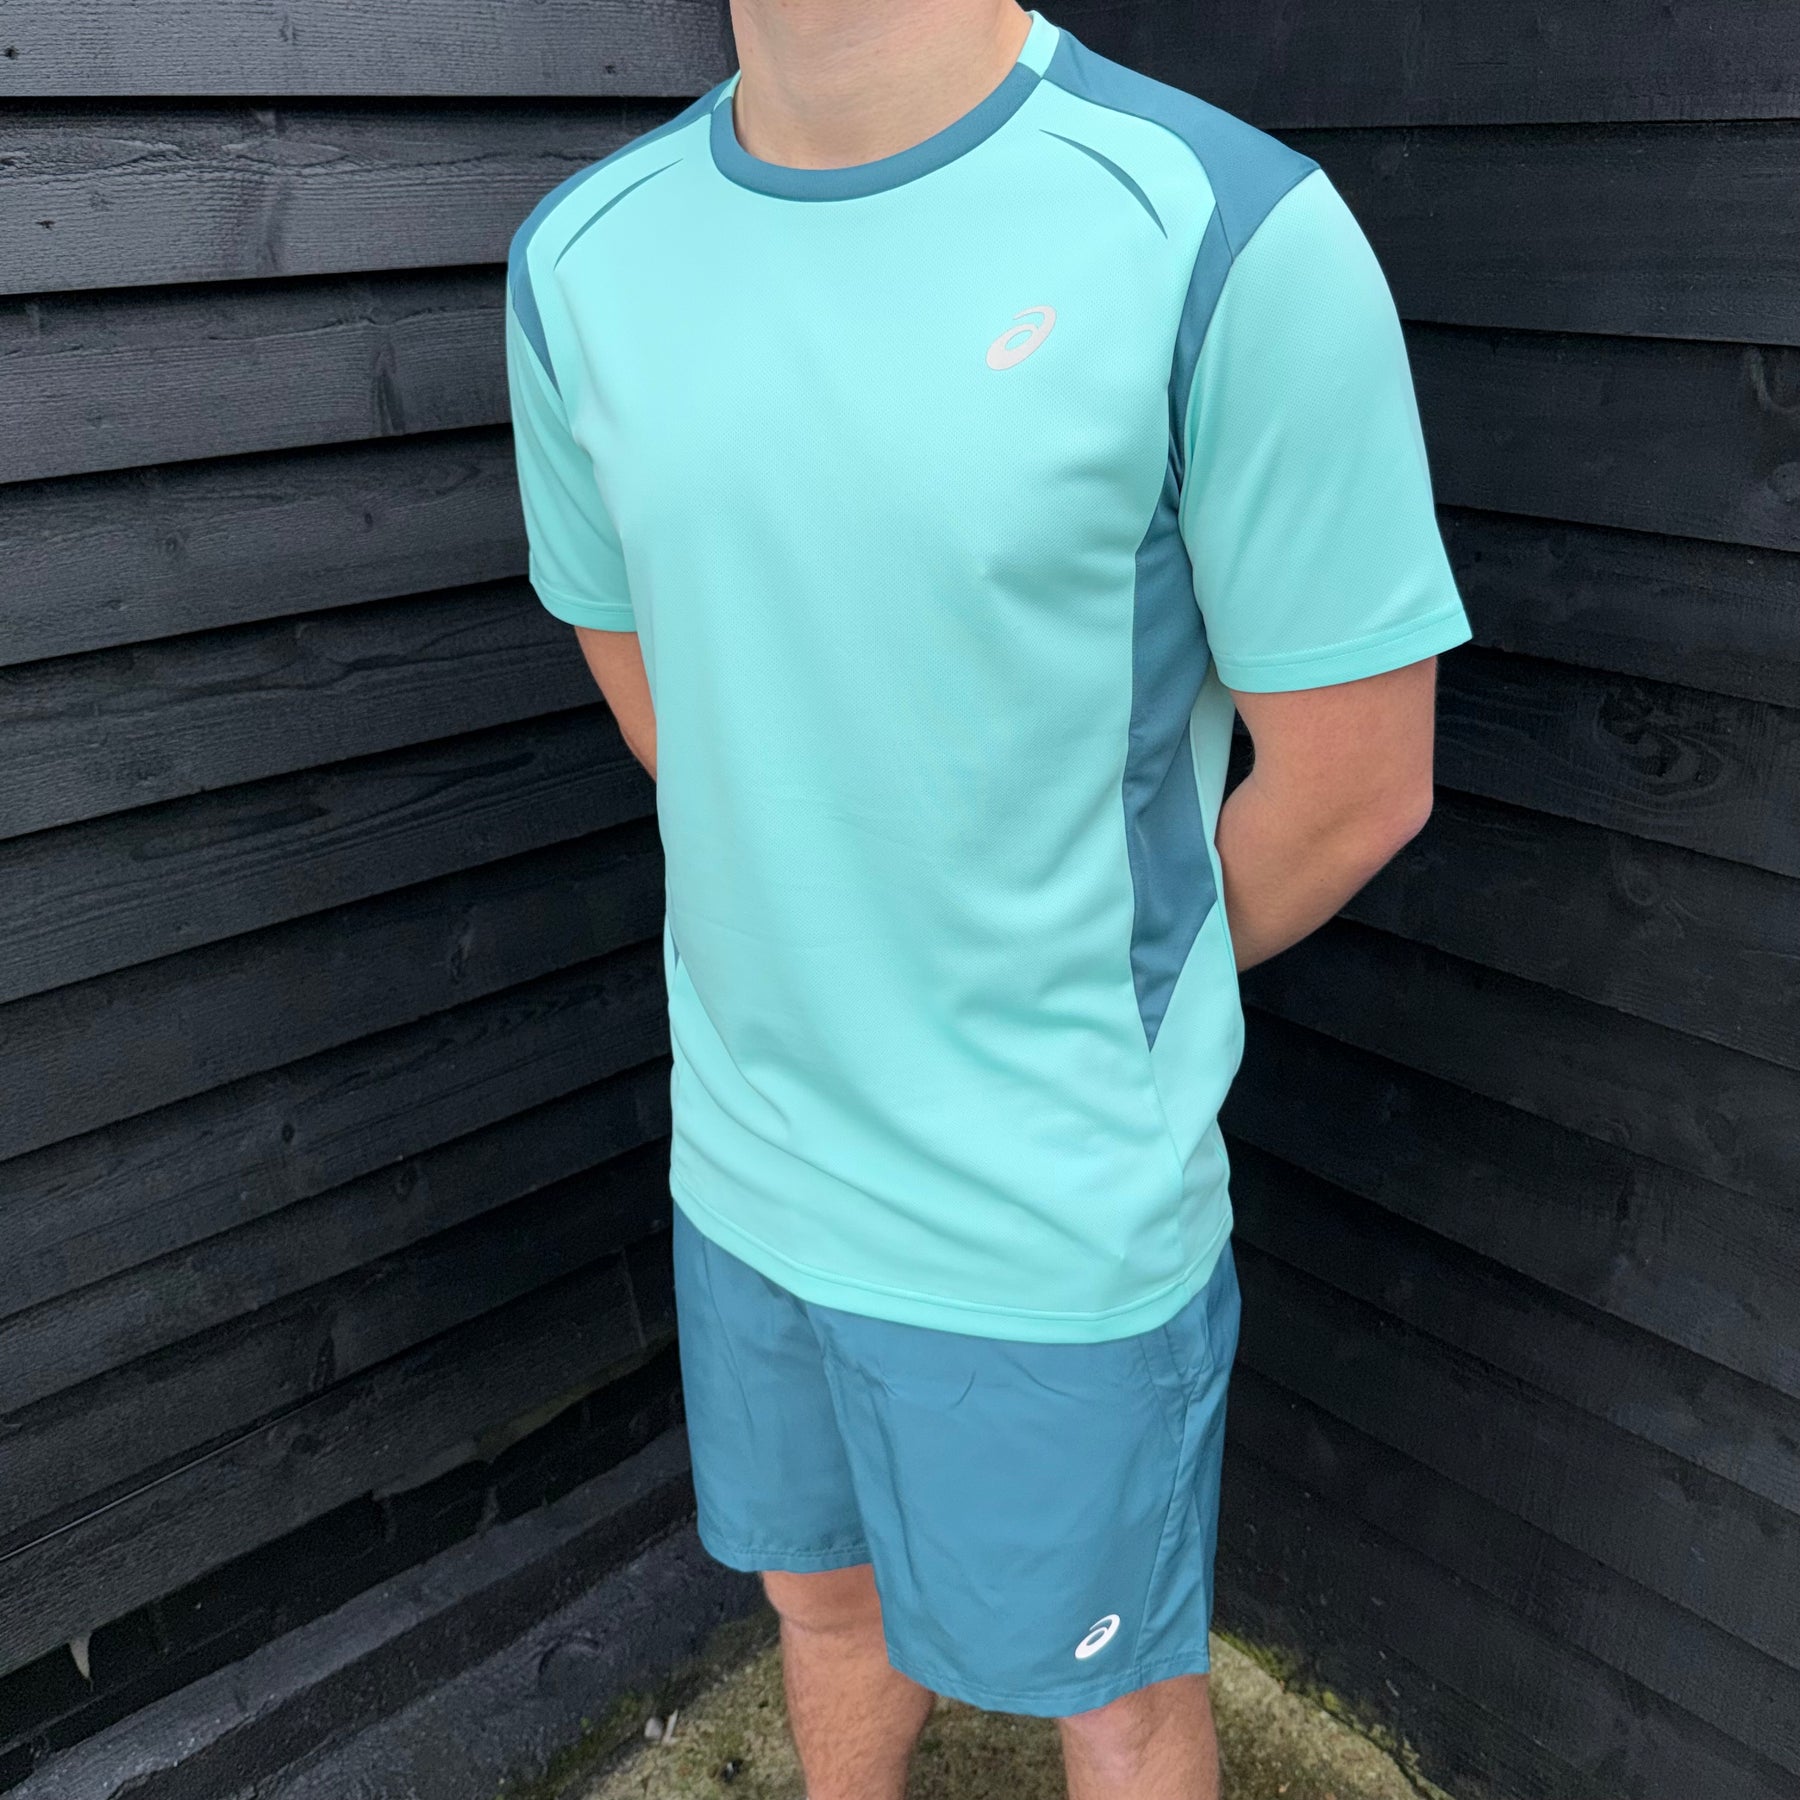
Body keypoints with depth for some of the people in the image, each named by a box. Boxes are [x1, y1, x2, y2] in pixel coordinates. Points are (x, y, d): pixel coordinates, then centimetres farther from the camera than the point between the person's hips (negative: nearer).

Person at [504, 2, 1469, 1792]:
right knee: (826, 1592, 29)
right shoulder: (584, 258, -3)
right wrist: (851, 972, 10)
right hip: (748, 1165, 5)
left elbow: (1355, 784, -13)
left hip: (1054, 1226, -4)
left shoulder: (1230, 243, -20)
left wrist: (1085, 1022, 2)